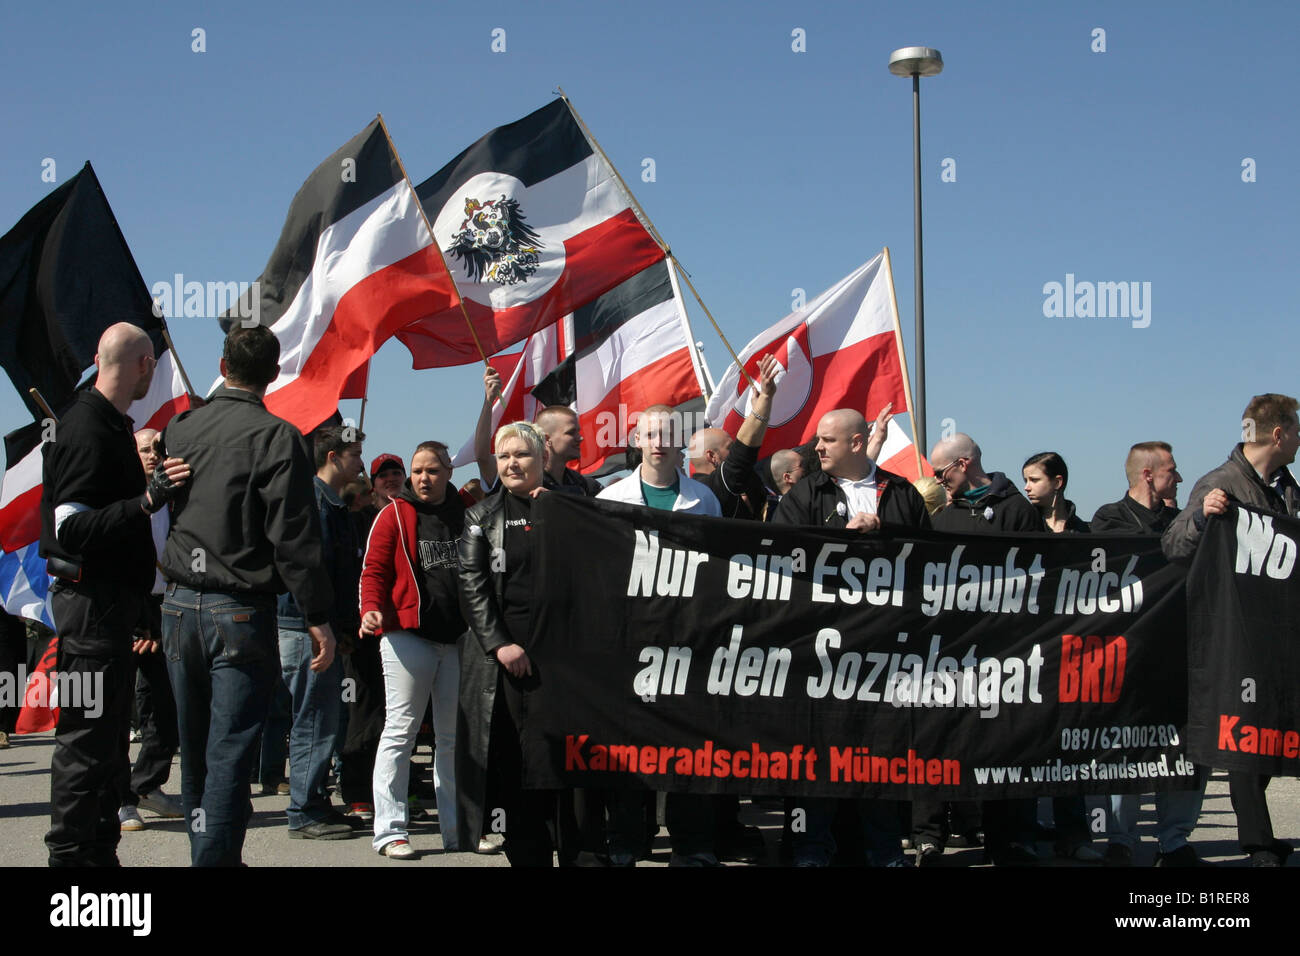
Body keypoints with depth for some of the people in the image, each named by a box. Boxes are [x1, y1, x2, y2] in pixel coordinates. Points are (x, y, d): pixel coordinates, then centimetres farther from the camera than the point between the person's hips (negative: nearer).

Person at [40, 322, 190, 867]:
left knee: (107, 736, 15)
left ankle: (99, 851, 23)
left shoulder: (110, 425, 14)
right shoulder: (87, 431, -16)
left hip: (112, 601, 10)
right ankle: (71, 854, 0)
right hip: (91, 601, -10)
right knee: (86, 736, -6)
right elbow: (71, 530, -24)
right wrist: (147, 500, -32)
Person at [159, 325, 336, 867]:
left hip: (179, 606, 5)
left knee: (195, 751, 16)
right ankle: (216, 857, -4)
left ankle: (205, 852, 27)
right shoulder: (276, 437, -10)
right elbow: (293, 537, -14)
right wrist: (318, 616, -10)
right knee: (230, 753, -2)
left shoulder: (179, 428, 6)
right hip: (241, 612, -5)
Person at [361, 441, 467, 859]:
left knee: (454, 735, 8)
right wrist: (371, 609, -19)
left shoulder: (464, 514, 12)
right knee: (400, 730, -5)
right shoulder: (395, 515, 2)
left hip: (457, 638, 4)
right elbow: (375, 568, -2)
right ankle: (390, 830, 0)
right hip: (406, 634, -4)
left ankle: (456, 828, 14)